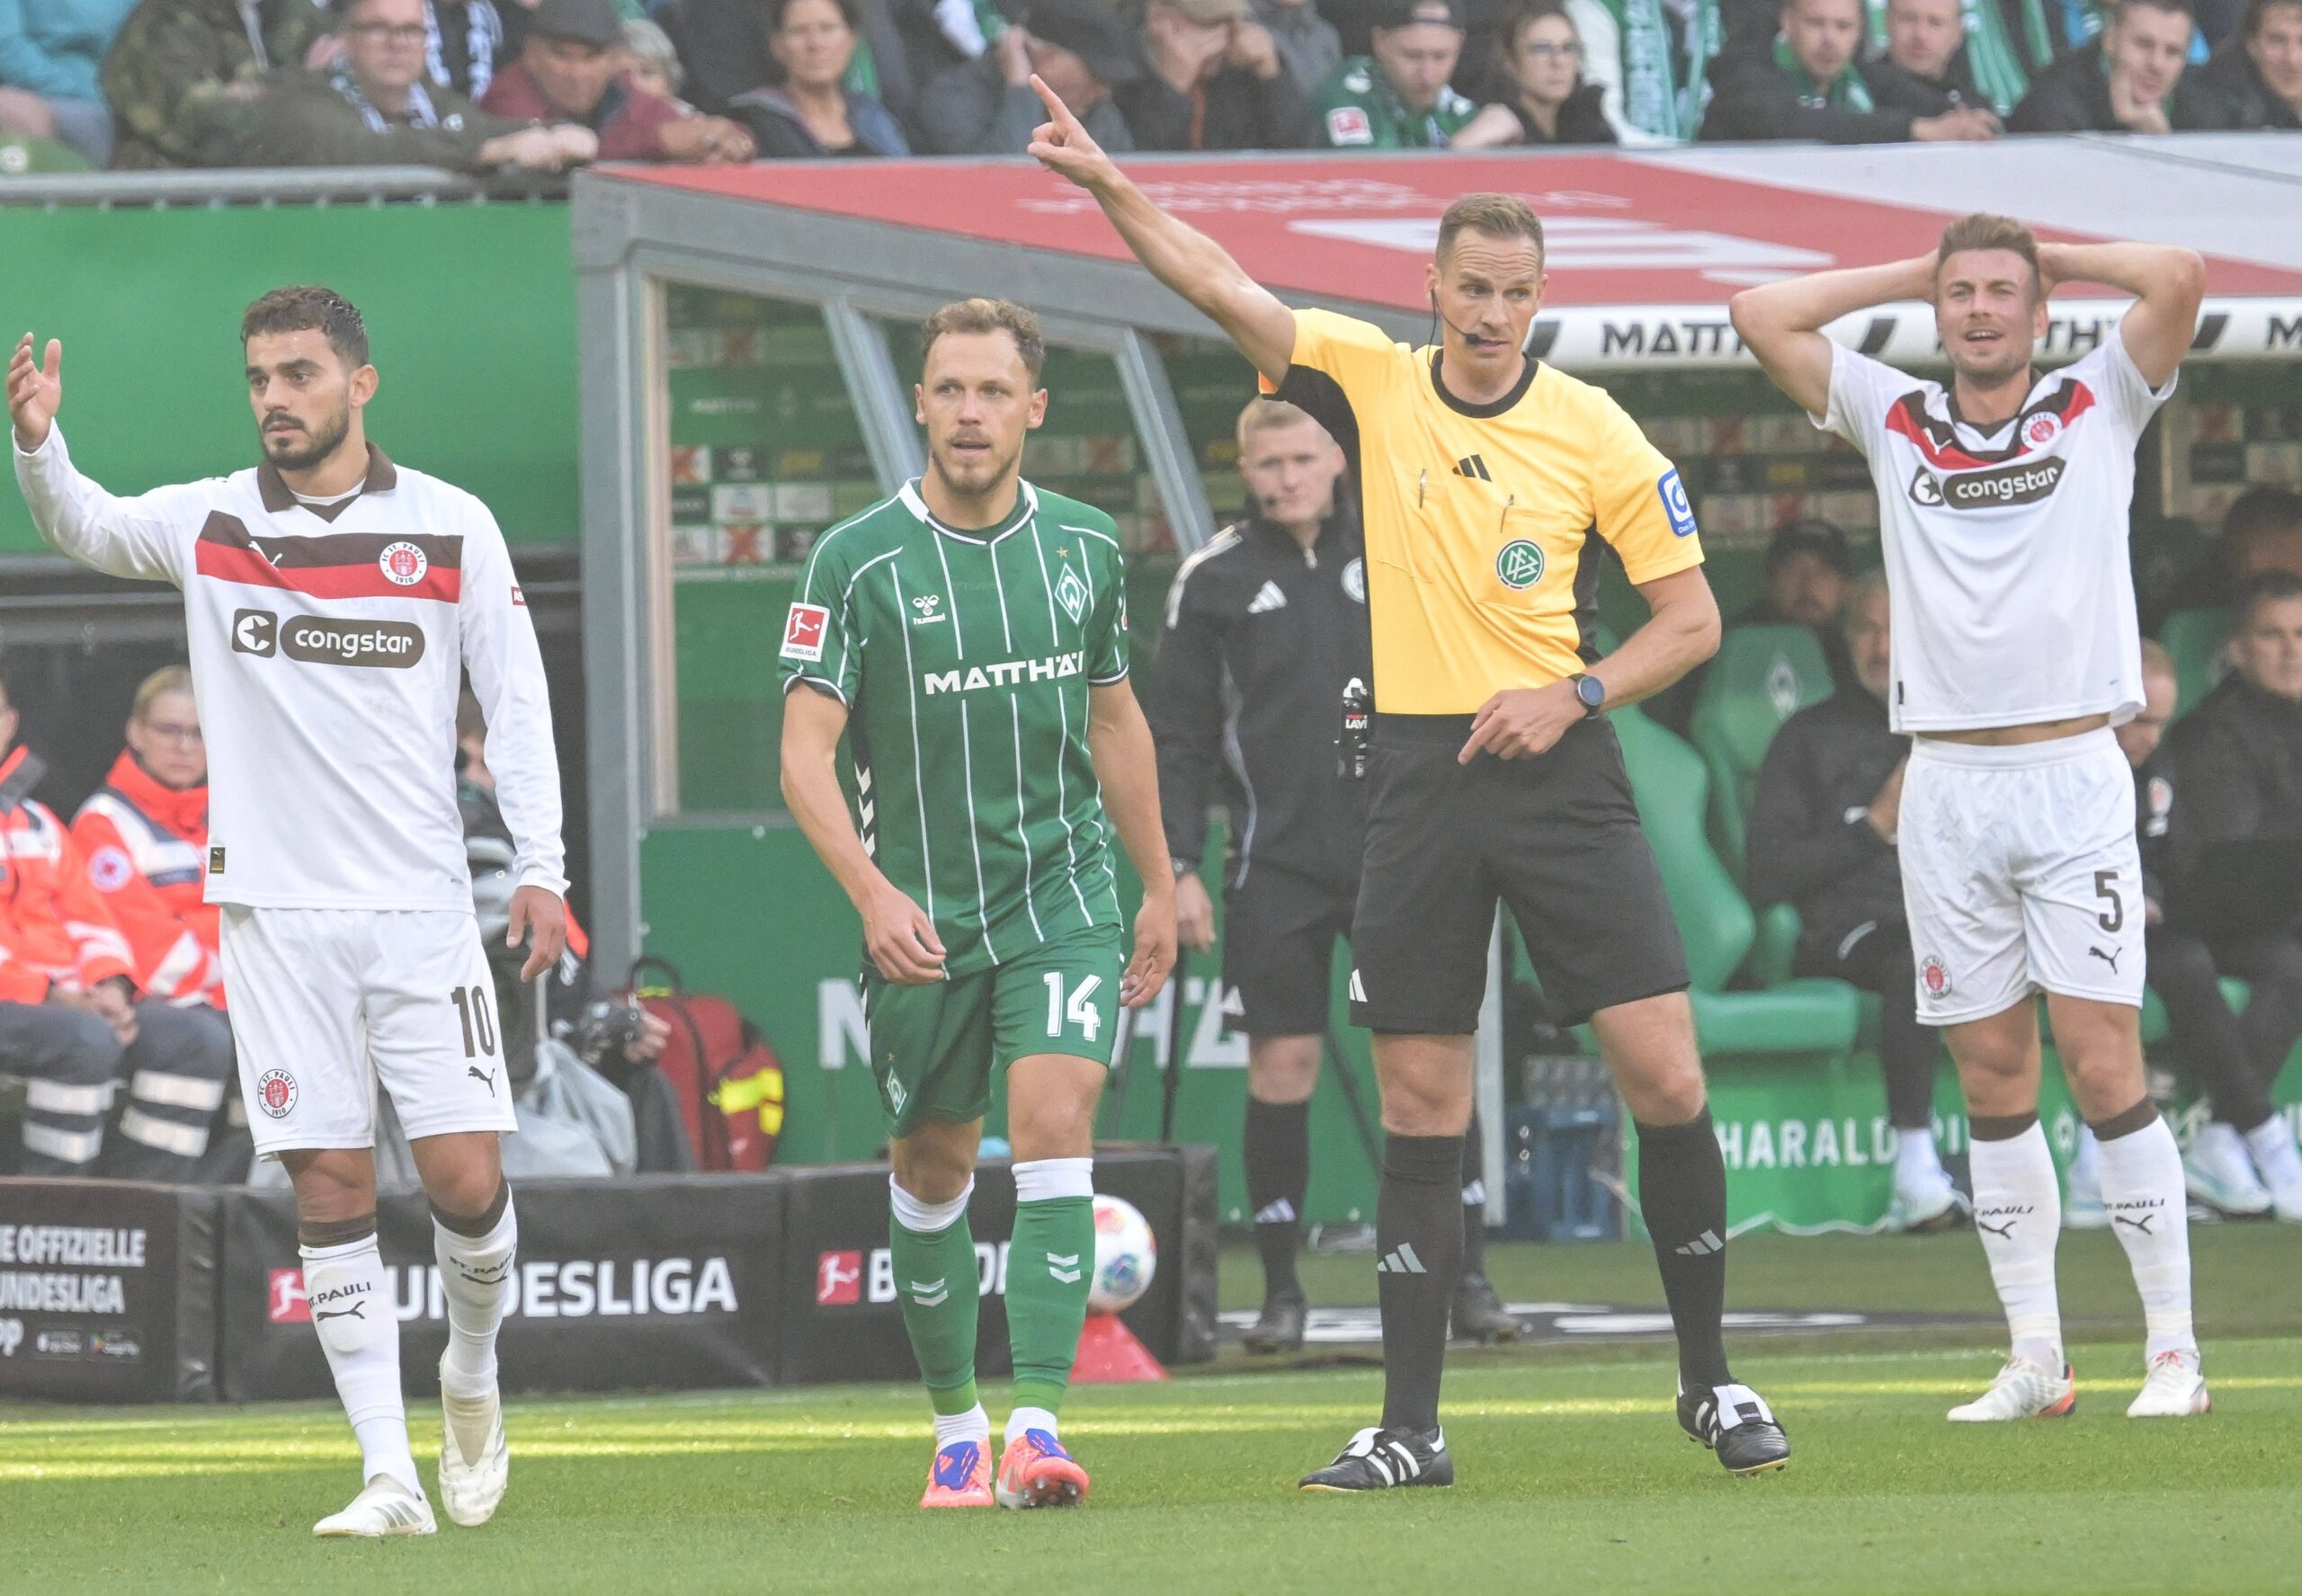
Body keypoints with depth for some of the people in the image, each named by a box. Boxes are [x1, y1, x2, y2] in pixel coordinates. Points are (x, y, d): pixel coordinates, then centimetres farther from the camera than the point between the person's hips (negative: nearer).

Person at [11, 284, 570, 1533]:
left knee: (468, 1187, -6)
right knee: (330, 1189, -2)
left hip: (422, 912, 0)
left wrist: (540, 868, -3)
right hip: (276, 907, 0)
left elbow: (517, 697, 5)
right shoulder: (208, 523, 4)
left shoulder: (454, 527, 3)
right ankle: (390, 1476, 2)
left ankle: (471, 1374, 25)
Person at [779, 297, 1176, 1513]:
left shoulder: (1084, 546, 3)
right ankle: (956, 1428, 26)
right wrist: (872, 892, -26)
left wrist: (1158, 890, 19)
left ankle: (1038, 1426, -22)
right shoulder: (858, 562, -9)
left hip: (1065, 895, 1)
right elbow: (805, 750, -12)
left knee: (1054, 1125, -17)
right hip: (919, 914, -1)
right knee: (932, 1166, 9)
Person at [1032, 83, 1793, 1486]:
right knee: (1421, 1106, 2)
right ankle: (1412, 1426, 7)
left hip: (1561, 771, -1)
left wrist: (1574, 692, -10)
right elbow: (1222, 286, -3)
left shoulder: (1594, 434, -2)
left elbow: (1693, 616, 3)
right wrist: (1106, 184, -16)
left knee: (1664, 1070, -8)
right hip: (1420, 776, 2)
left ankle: (1711, 1380, 7)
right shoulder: (1373, 382, 3)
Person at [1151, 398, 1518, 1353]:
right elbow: (1178, 736, 5)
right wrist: (1178, 865, -2)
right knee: (1282, 1066, -2)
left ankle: (1467, 1276, 2)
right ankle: (1281, 1290, 6)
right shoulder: (1215, 580, 4)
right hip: (1277, 862, -1)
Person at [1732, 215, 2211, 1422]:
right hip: (1945, 781, 3)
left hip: (2072, 772, -3)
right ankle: (2034, 1359, 7)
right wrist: (1911, 274, 14)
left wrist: (2052, 253, 8)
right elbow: (1759, 318, 11)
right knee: (1994, 1081, 4)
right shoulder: (1895, 421, 14)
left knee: (2103, 1064, -9)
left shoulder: (2097, 407, 7)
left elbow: (2178, 277, -6)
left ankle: (2172, 1349, -6)